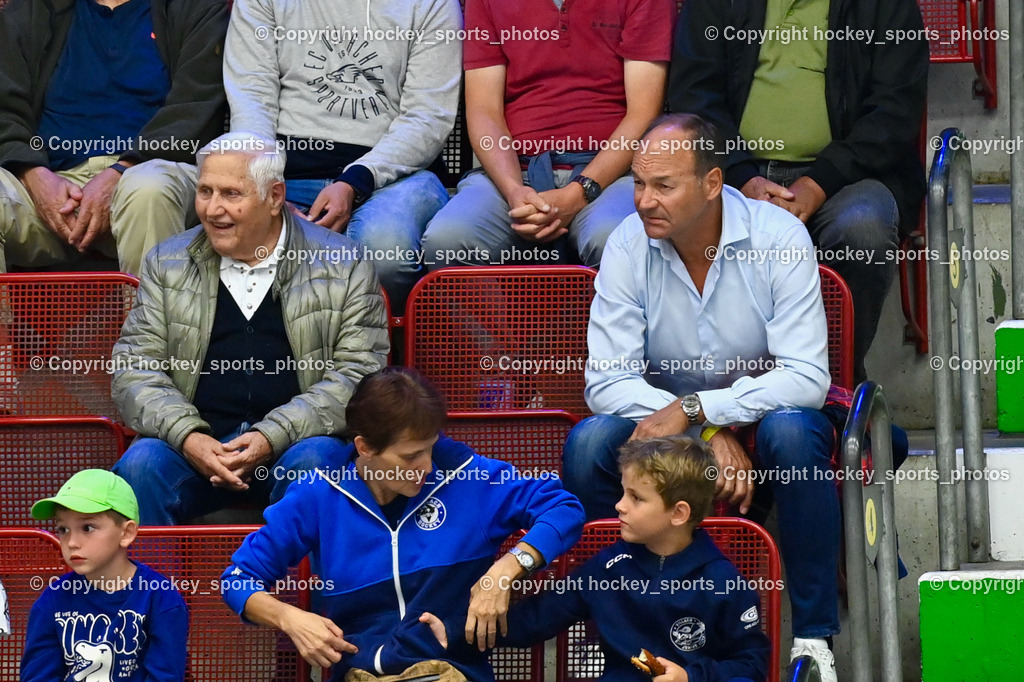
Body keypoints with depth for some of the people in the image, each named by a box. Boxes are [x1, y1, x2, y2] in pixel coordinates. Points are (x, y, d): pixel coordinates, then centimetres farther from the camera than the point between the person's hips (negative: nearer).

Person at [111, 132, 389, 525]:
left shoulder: (342, 265, 6)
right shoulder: (167, 264, 13)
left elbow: (360, 374, -1)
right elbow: (134, 368, 8)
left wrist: (271, 438, -14)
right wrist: (187, 437, -13)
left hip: (292, 446, -1)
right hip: (195, 445, 1)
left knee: (315, 460, -34)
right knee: (141, 463, -29)